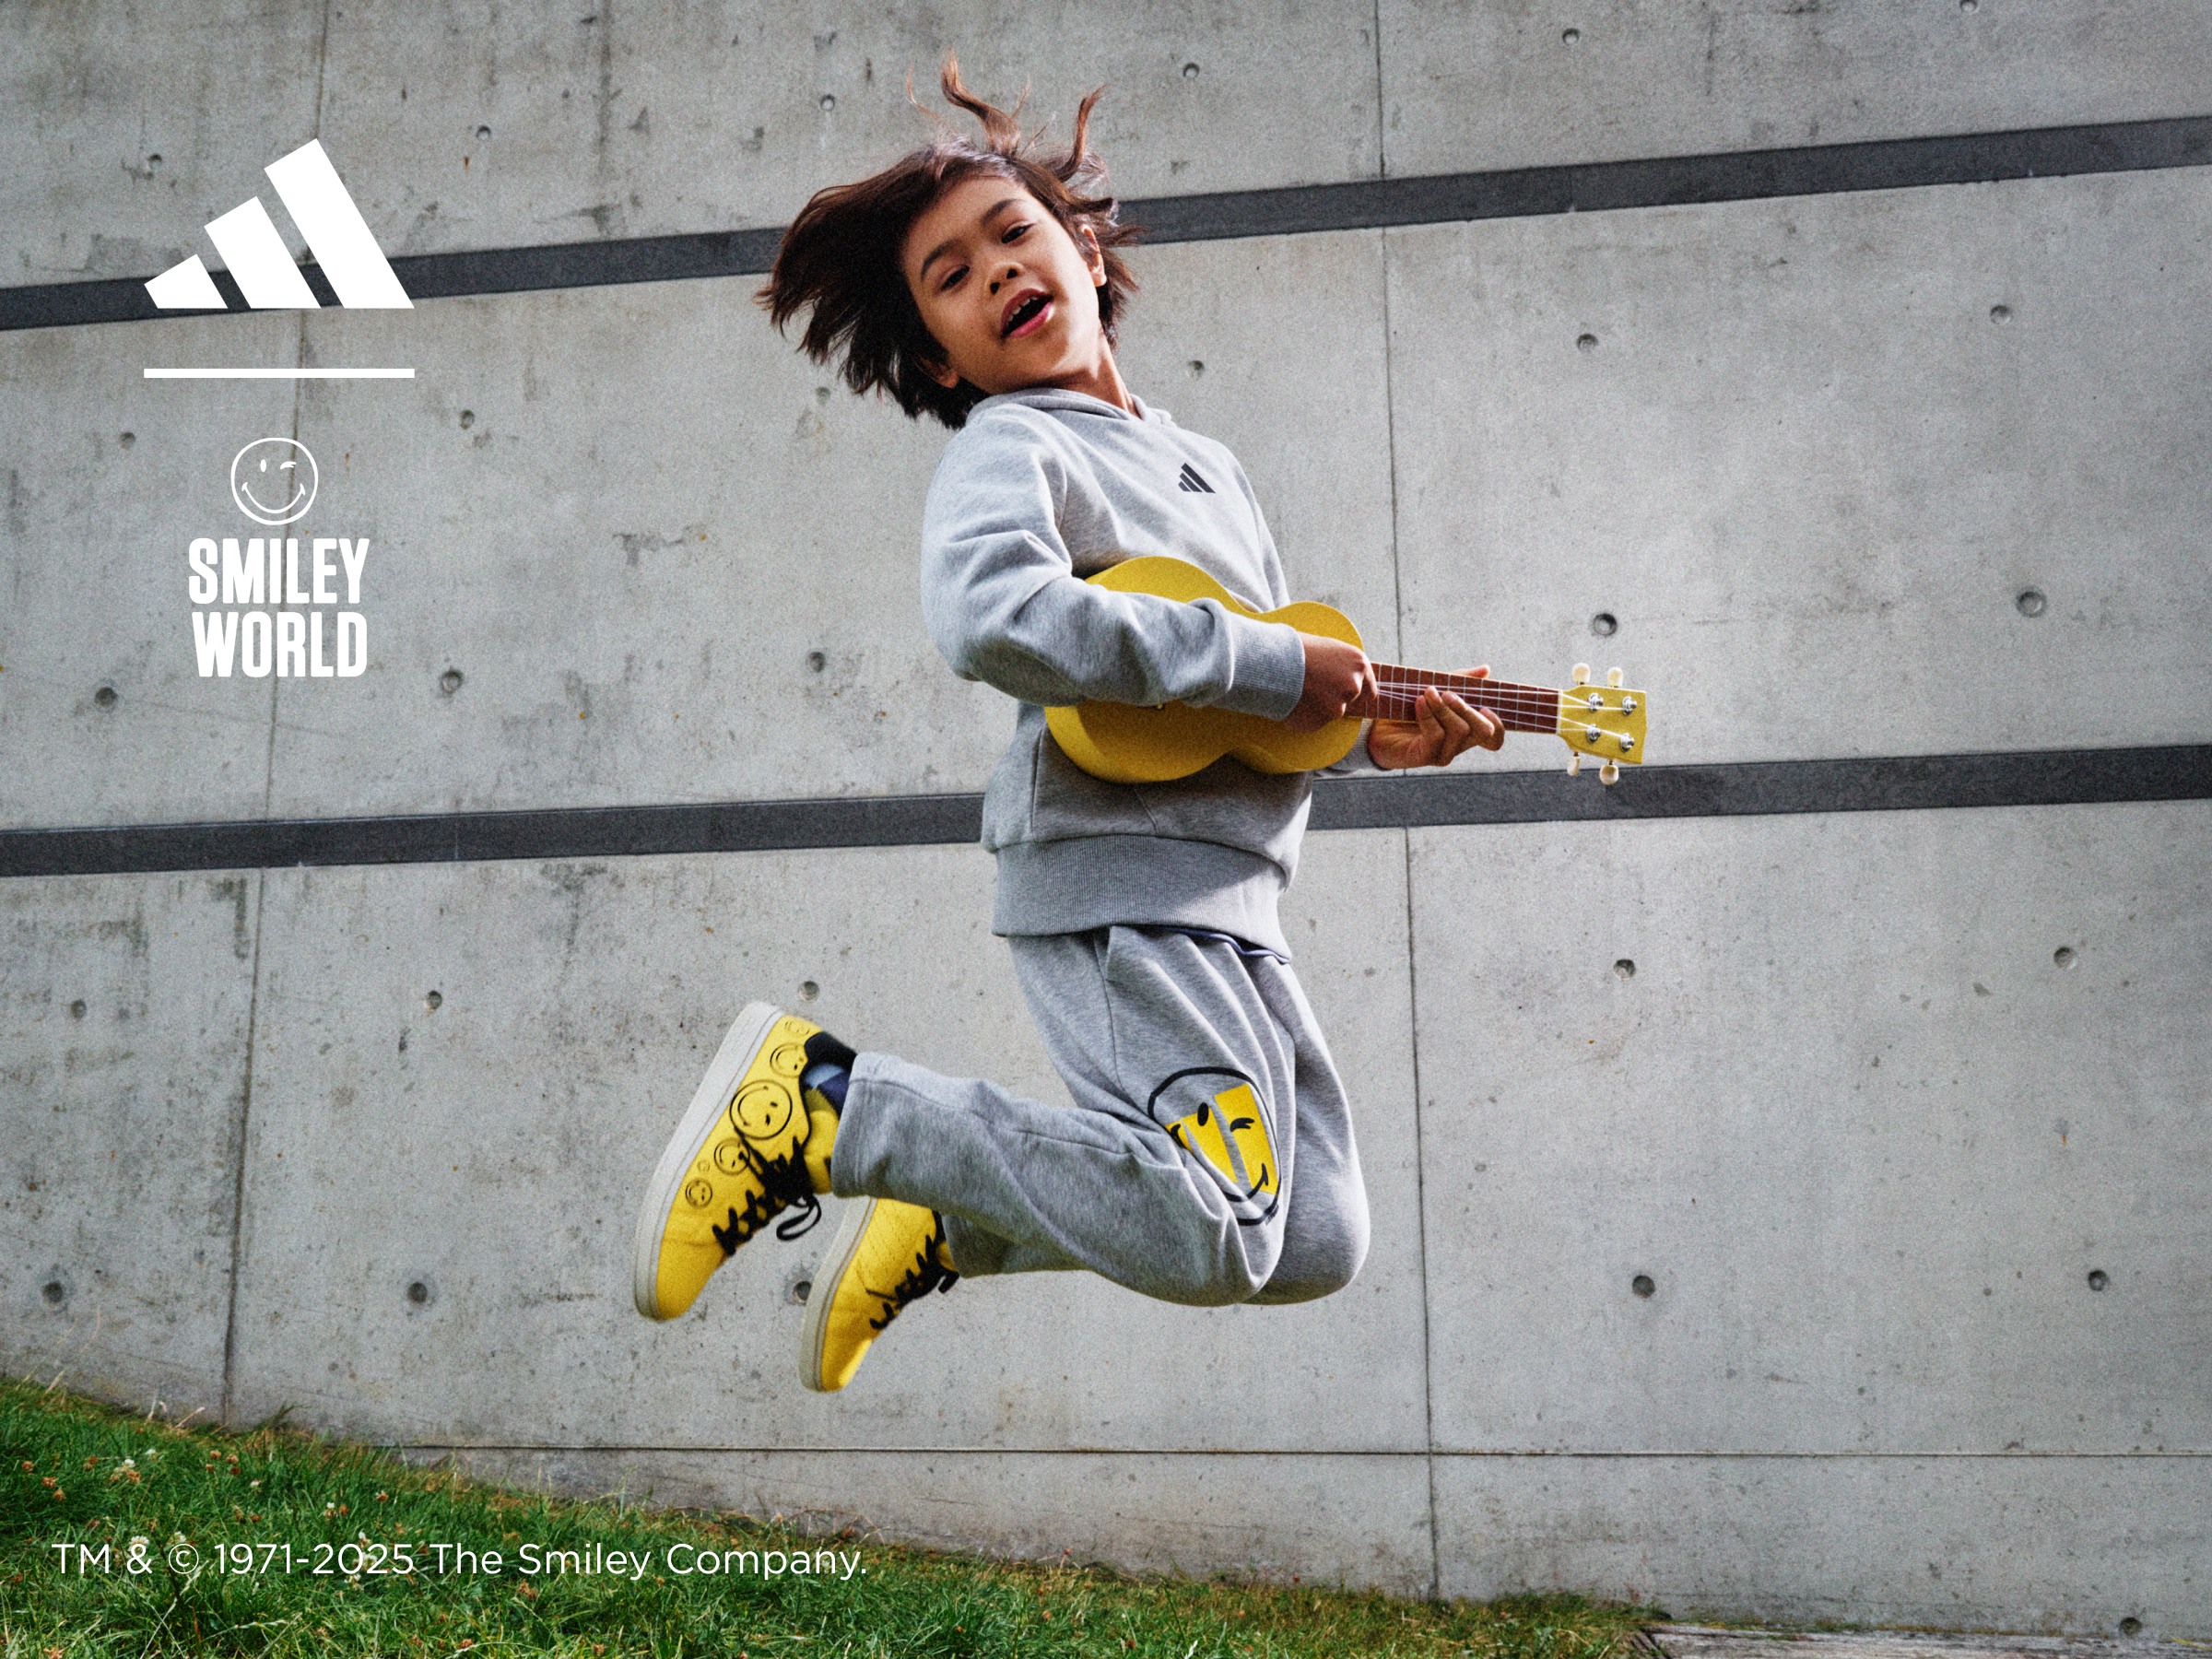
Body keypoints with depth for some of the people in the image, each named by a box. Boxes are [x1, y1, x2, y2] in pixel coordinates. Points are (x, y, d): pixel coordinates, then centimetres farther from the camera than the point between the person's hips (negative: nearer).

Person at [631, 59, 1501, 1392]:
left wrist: (1372, 735, 7)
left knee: (1321, 1244, 10)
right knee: (1216, 1239, -17)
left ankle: (948, 1225, 16)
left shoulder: (1209, 467, 23)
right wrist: (1270, 665, -20)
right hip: (1115, 878, -8)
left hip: (1225, 900, 8)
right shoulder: (1008, 447, -3)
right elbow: (993, 620, -26)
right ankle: (824, 1097, -7)